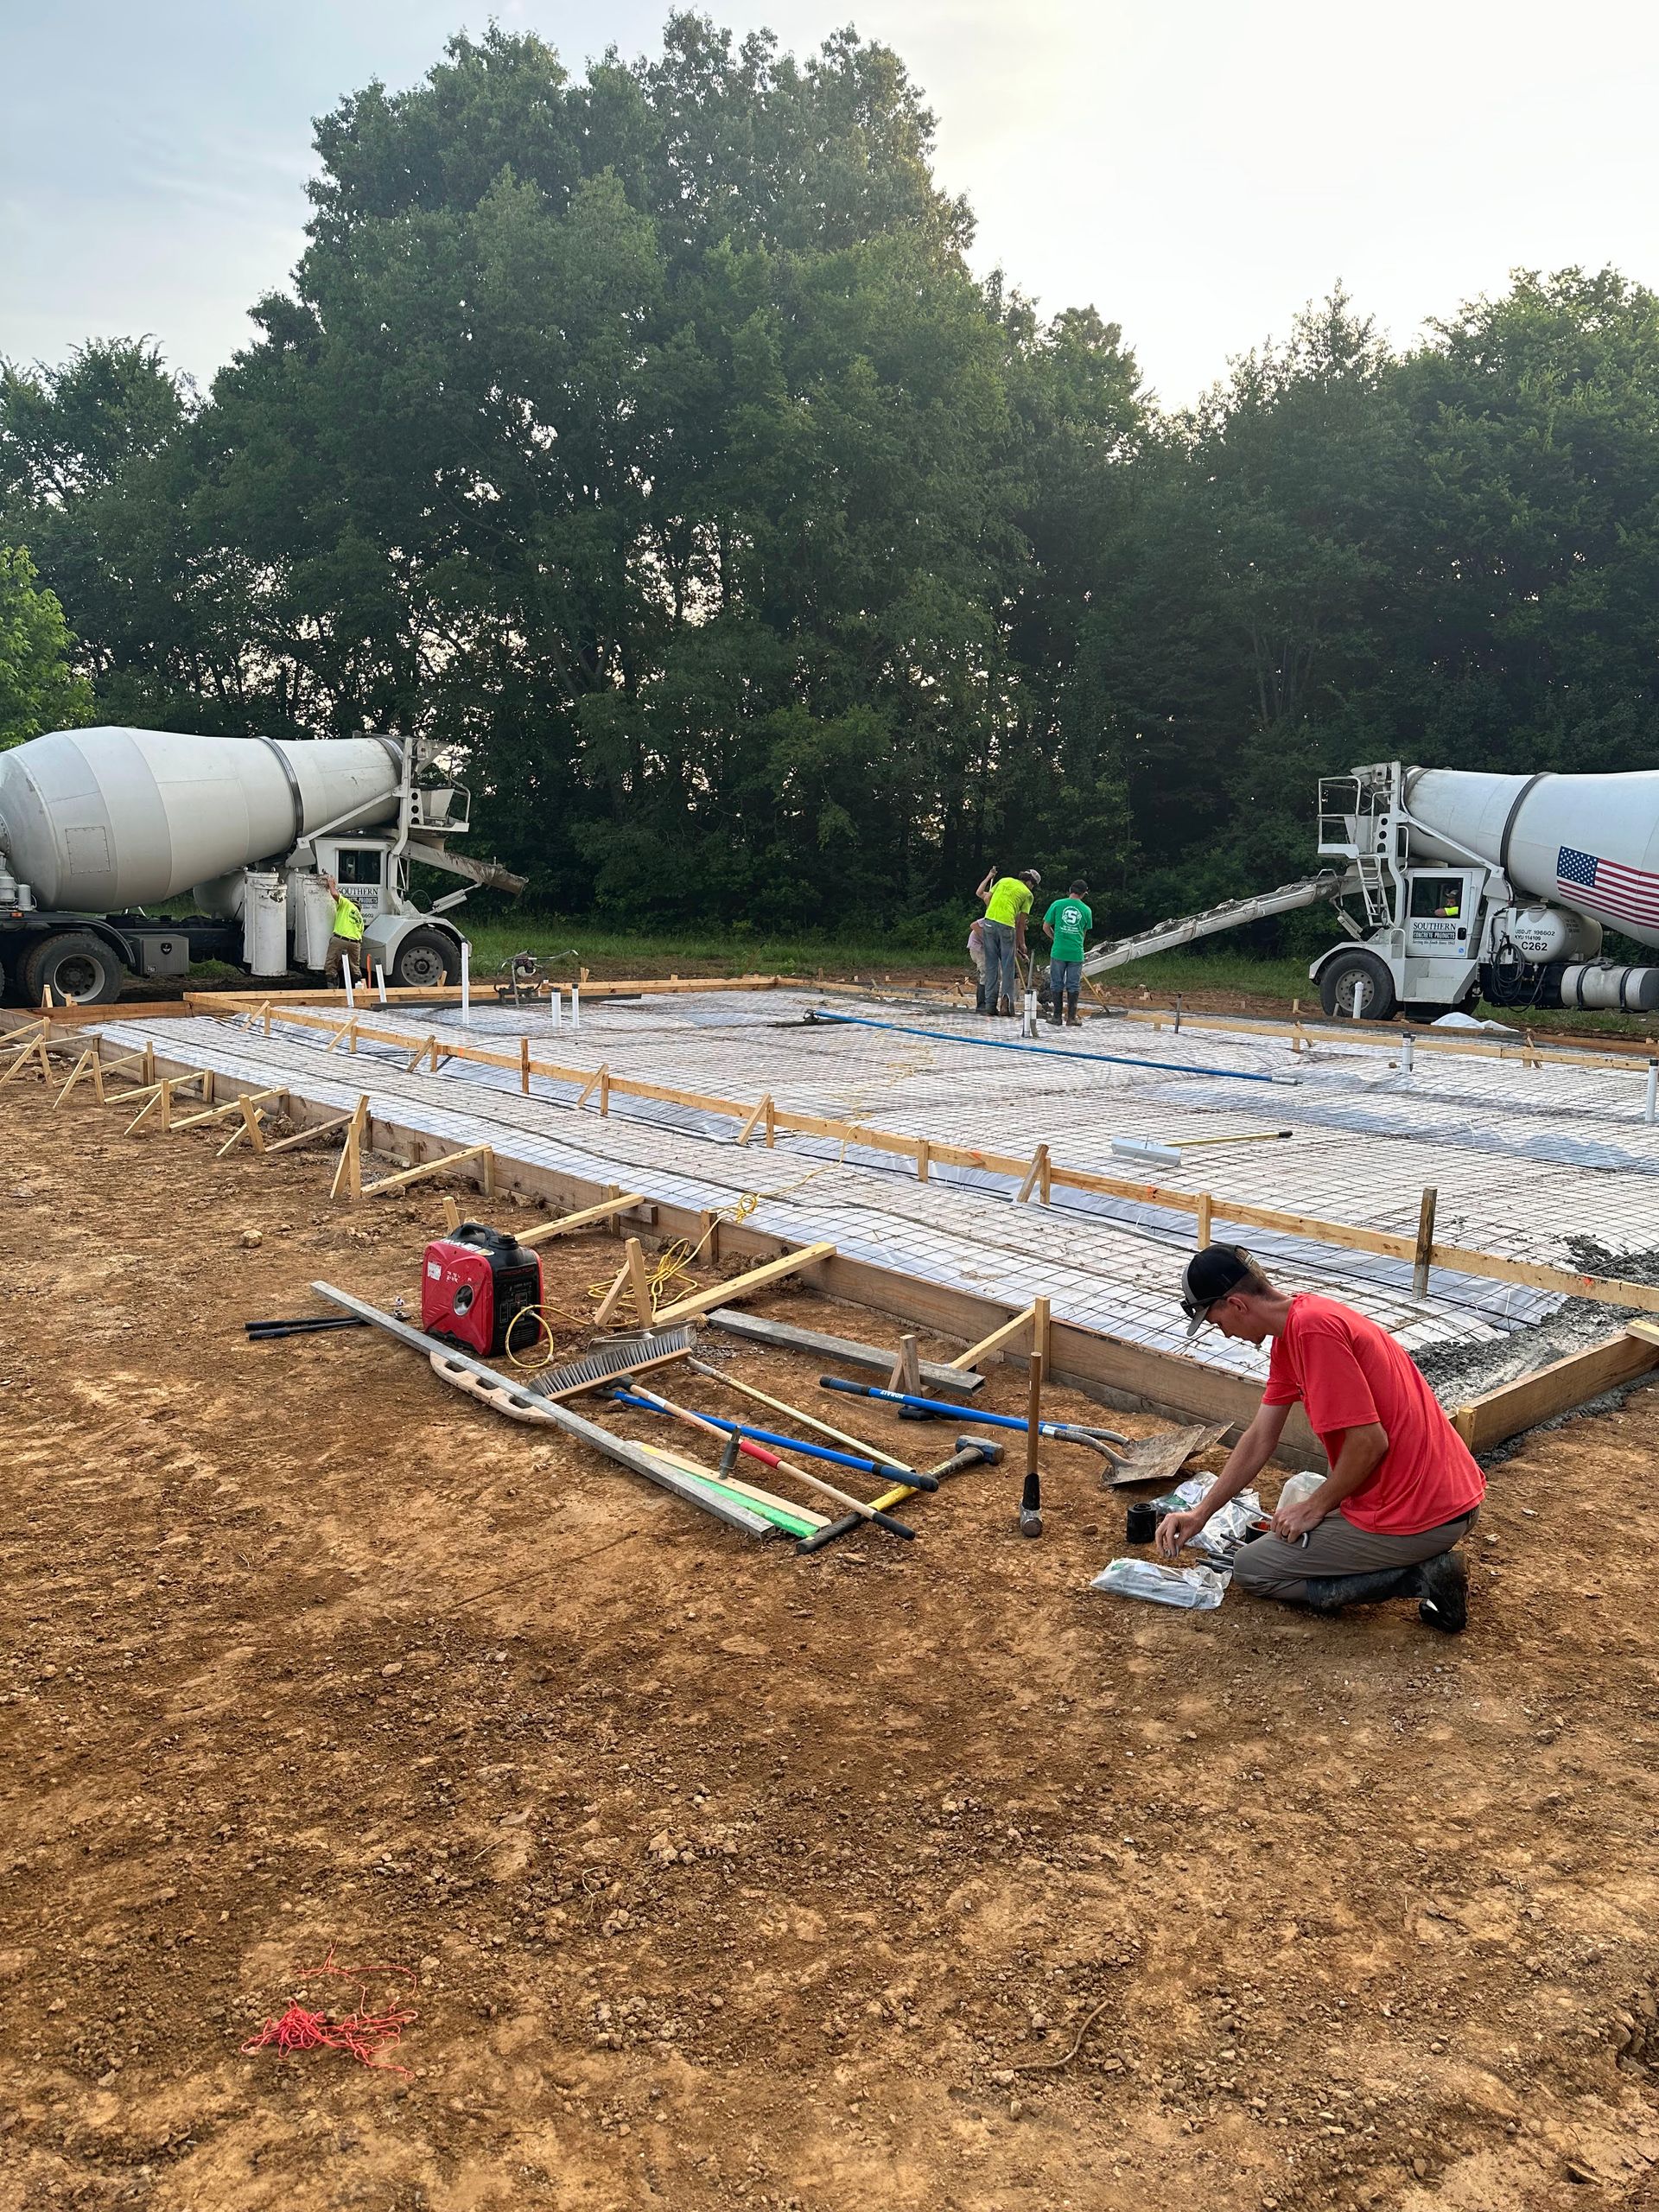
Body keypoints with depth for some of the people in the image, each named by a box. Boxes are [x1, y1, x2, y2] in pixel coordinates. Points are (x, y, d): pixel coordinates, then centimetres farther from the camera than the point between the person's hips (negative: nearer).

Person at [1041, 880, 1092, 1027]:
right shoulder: (1086, 910, 3)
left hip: (1058, 951, -1)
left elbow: (1046, 927, 3)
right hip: (1076, 953, 1)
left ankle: (1057, 1016, 10)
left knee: (1056, 984, 8)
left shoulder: (1057, 904, -1)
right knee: (1073, 986, 7)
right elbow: (1084, 933, 13)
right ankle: (1071, 1018, 8)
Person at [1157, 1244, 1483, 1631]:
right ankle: (1421, 1564, 14)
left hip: (1414, 1518, -10)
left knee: (1250, 1569, 6)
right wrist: (1199, 1514, 14)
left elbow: (1369, 1441, -22)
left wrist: (1315, 1508, -8)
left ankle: (1414, 1579, -4)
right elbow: (1260, 1439, 15)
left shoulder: (1312, 1329, -22)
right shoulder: (1290, 1332, 10)